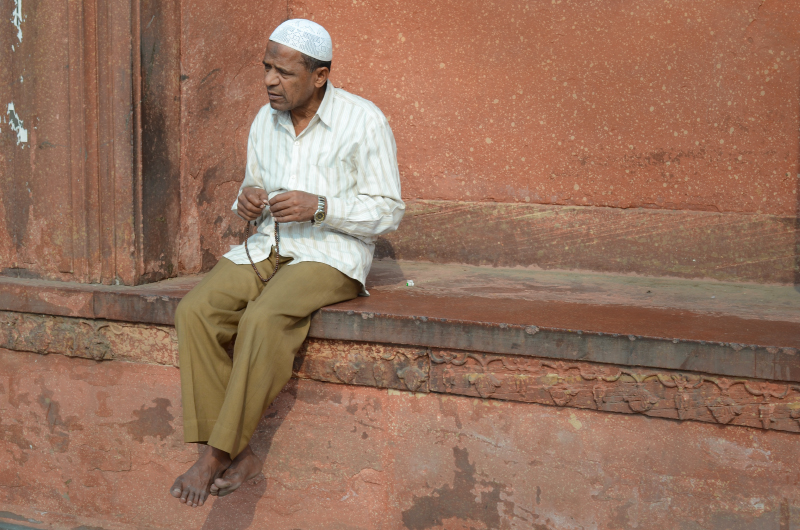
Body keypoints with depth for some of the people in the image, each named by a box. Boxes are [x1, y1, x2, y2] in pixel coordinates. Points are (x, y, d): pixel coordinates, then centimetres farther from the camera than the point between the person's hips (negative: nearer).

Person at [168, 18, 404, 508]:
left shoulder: (364, 122, -7)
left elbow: (389, 212, -7)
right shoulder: (265, 122, 11)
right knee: (195, 311, -22)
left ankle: (217, 455, -23)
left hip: (332, 255, -6)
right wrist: (248, 200, -2)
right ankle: (239, 455, -20)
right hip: (267, 248, 6)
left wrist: (320, 206, -21)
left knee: (263, 319, -35)